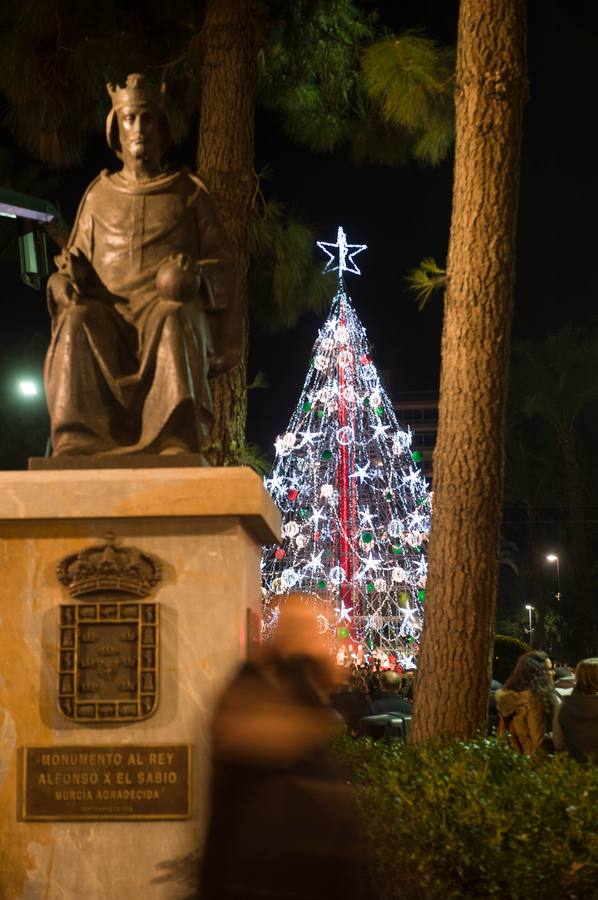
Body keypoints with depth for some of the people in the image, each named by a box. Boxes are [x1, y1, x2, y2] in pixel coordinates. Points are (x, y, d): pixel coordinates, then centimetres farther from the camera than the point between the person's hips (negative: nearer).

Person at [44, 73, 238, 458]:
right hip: (108, 309, 2)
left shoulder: (189, 191, 19)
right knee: (77, 323, -36)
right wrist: (64, 280, -2)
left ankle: (178, 445, -58)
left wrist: (198, 275, -10)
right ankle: (76, 446, -50)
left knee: (173, 319, -40)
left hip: (170, 304, -1)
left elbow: (223, 263, 15)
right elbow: (76, 262, 23)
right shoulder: (99, 194, 25)